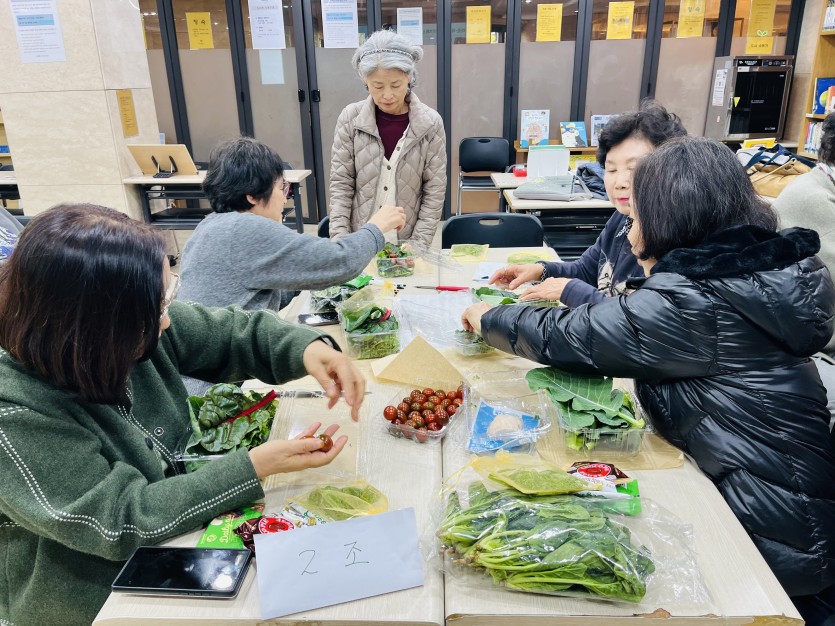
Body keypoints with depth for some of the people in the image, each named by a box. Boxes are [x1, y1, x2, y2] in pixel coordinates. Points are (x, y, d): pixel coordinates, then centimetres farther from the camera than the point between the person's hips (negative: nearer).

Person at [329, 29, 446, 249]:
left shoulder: (430, 122, -8)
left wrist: (419, 244, -11)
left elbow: (435, 189, -6)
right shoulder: (350, 118, -7)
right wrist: (339, 239, -11)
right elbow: (340, 183, -4)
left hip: (406, 241, 0)